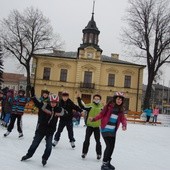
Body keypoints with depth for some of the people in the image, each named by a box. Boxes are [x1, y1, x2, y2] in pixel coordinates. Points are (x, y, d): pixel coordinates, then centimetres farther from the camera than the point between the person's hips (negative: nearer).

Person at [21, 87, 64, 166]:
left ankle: (44, 158, 23)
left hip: (50, 131, 2)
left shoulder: (59, 109, -4)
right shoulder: (44, 106, -13)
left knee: (49, 146, 0)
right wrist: (33, 94, -26)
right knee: (35, 143, 12)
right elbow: (37, 102, -17)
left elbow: (63, 113, 15)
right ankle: (28, 155, 36)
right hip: (41, 129, -1)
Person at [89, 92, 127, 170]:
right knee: (109, 146, -11)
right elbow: (101, 114, -9)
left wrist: (124, 125, -20)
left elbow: (123, 119, 0)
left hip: (113, 131, 6)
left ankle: (107, 162, 32)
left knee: (112, 146, 13)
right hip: (105, 129, -6)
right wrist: (94, 119, -21)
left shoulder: (120, 110, 7)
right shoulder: (109, 106, -10)